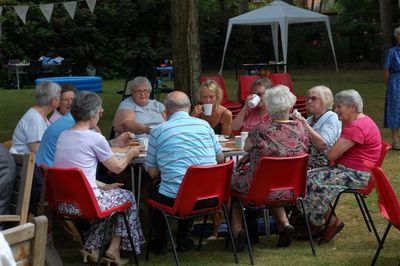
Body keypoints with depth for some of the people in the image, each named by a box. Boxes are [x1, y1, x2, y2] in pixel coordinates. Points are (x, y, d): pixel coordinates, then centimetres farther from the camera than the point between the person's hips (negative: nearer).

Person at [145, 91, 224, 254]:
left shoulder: (158, 132, -2)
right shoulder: (204, 125, 4)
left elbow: (153, 173, 2)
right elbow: (220, 158, 14)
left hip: (175, 198, -3)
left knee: (153, 192, 27)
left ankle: (161, 241, 32)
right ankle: (182, 239, 37)